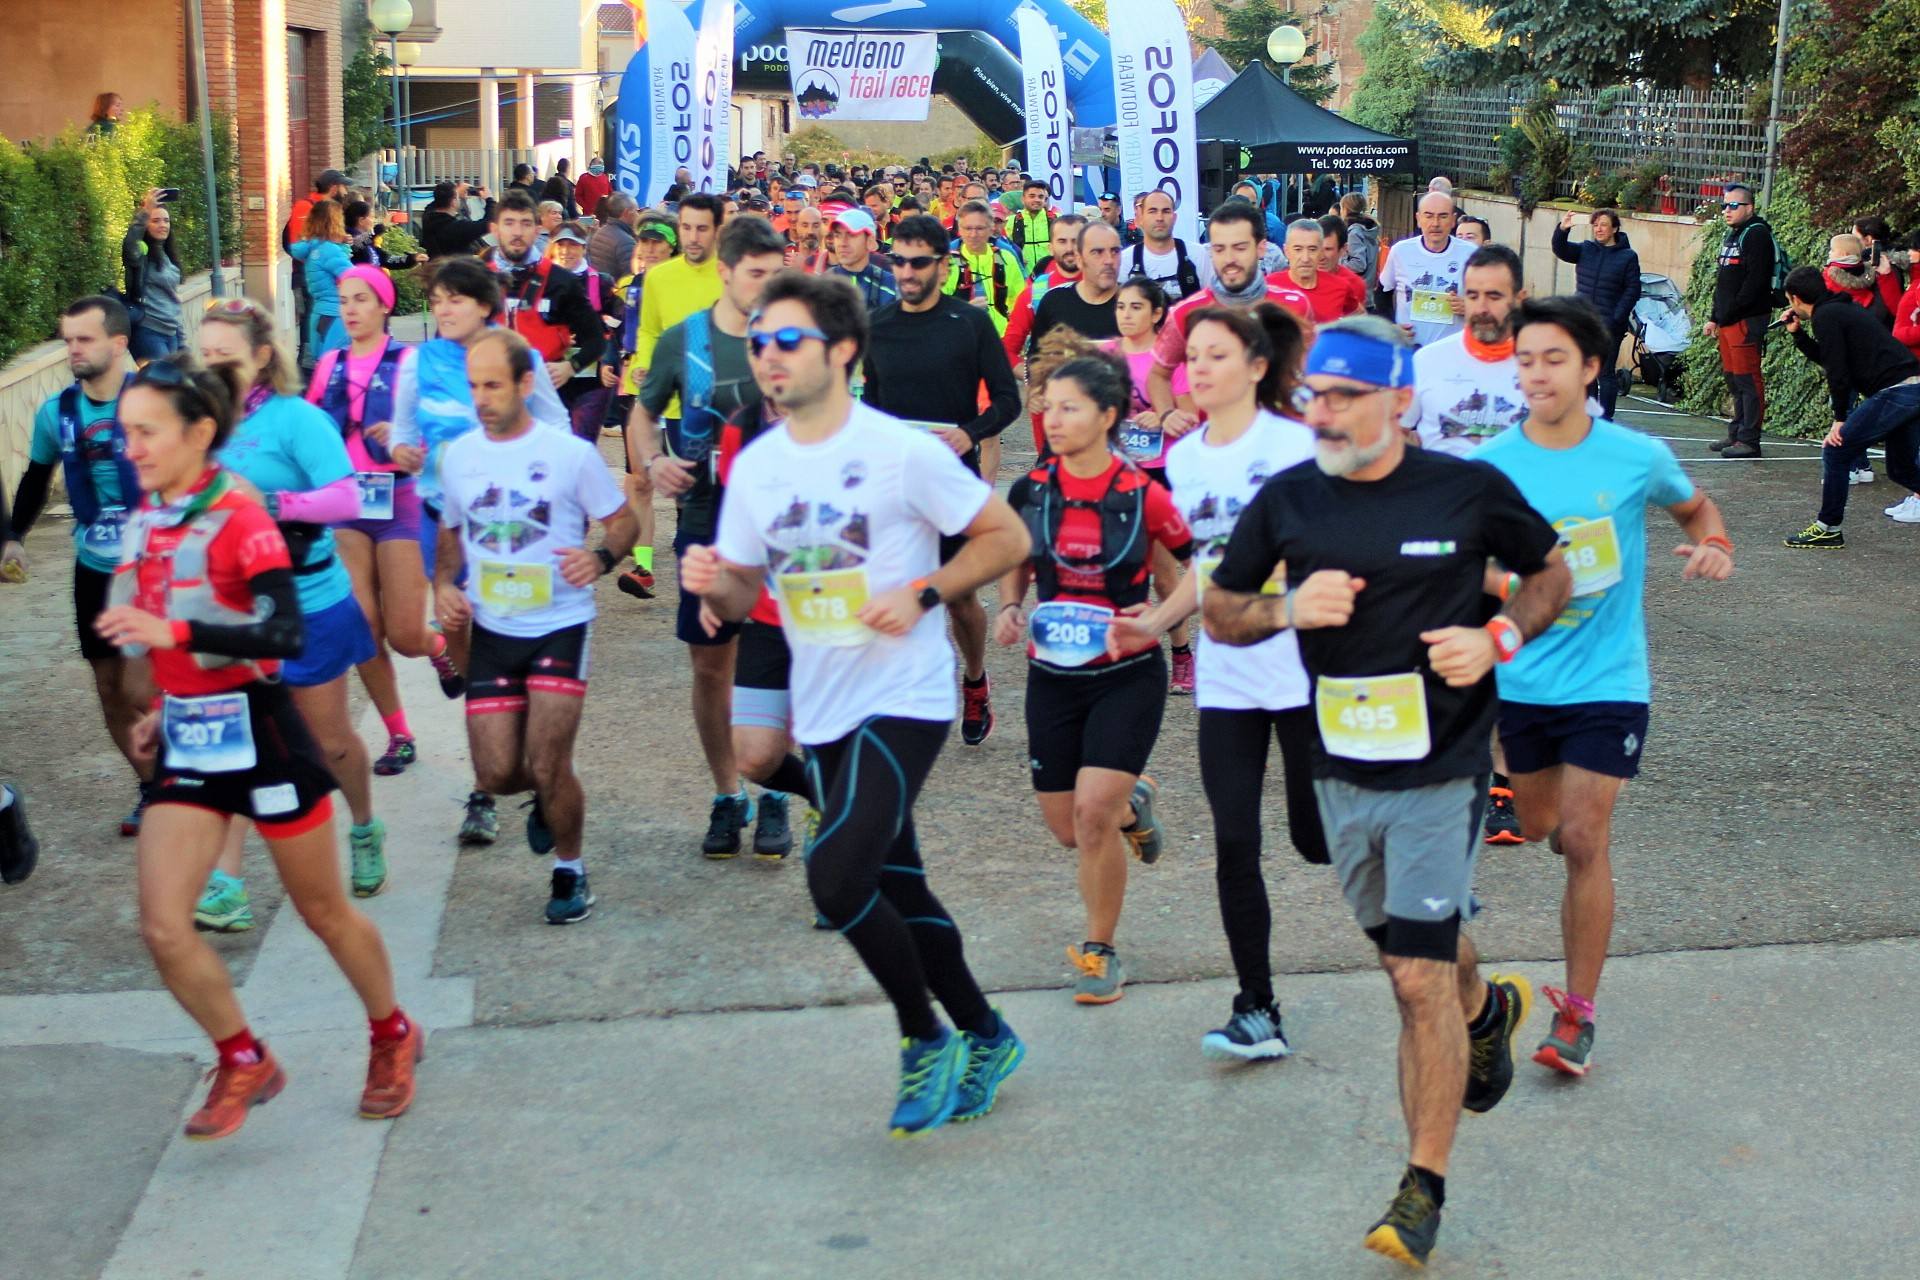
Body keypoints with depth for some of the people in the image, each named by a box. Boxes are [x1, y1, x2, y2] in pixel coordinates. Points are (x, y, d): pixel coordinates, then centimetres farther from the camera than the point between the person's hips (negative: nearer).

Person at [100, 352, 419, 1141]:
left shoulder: (239, 516, -16)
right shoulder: (145, 523, 5)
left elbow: (286, 635, -28)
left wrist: (174, 634, -36)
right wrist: (168, 710, 16)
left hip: (258, 733, -6)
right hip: (187, 743, 6)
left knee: (323, 911, 10)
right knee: (162, 928, -5)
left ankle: (393, 1037, 34)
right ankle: (244, 1063, 16)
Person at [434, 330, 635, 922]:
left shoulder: (570, 453, -8)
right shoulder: (458, 456, 4)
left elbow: (622, 521, -1)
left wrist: (601, 557, -22)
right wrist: (443, 585, 1)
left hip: (561, 624, -4)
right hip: (491, 630, 4)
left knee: (547, 768, -11)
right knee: (497, 774, -2)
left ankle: (570, 869, 17)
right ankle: (549, 797, 35)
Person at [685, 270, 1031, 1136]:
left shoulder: (901, 451, -12)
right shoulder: (754, 466, 5)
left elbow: (1007, 537, -6)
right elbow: (742, 597, 11)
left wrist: (921, 594, -19)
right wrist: (711, 582, -12)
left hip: (904, 698, -6)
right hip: (822, 708, 7)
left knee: (837, 879, -17)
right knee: (895, 886, 14)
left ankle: (926, 1040, 5)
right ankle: (983, 1037, 33)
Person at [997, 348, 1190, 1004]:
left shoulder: (1142, 495, -12)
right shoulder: (1031, 491, -3)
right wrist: (1009, 609, -5)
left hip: (1128, 674, -4)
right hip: (1052, 676, 4)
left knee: (1092, 810, -17)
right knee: (1067, 828, 8)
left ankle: (1099, 951, 5)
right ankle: (1132, 802, 45)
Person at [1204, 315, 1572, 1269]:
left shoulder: (1470, 491, -8)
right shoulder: (1286, 500, -2)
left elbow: (1551, 572, 8)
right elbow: (1219, 612, 7)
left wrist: (1499, 637, -11)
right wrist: (1290, 608, -14)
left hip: (1440, 769, -4)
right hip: (1340, 770, 4)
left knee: (1418, 977, -9)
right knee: (1408, 952, 20)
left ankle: (1424, 1187, 3)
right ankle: (1487, 1010, 55)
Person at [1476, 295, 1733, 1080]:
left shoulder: (1638, 458, -8)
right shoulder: (1489, 467, -8)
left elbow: (1694, 507, 12)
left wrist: (1714, 546, -8)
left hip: (1608, 682, -2)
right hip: (1520, 681, 2)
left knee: (1585, 844, -7)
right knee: (1539, 829, 18)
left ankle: (1577, 1011, 5)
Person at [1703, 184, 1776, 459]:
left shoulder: (1757, 235, -9)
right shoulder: (1732, 236, 20)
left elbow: (1754, 281, -19)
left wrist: (1729, 313, -19)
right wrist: (1714, 318, 18)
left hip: (1746, 321, -10)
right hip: (1727, 322, 10)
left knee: (1748, 379, -9)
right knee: (1734, 379, 13)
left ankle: (1749, 440, -8)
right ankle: (1737, 434, 20)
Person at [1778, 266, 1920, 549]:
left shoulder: (1825, 316, -6)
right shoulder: (1845, 310, 23)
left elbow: (1837, 370, -12)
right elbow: (1826, 358, 35)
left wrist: (1840, 419, -7)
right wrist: (1797, 333, 30)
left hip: (1895, 392, -10)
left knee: (1835, 453, -1)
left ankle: (1827, 529, 4)